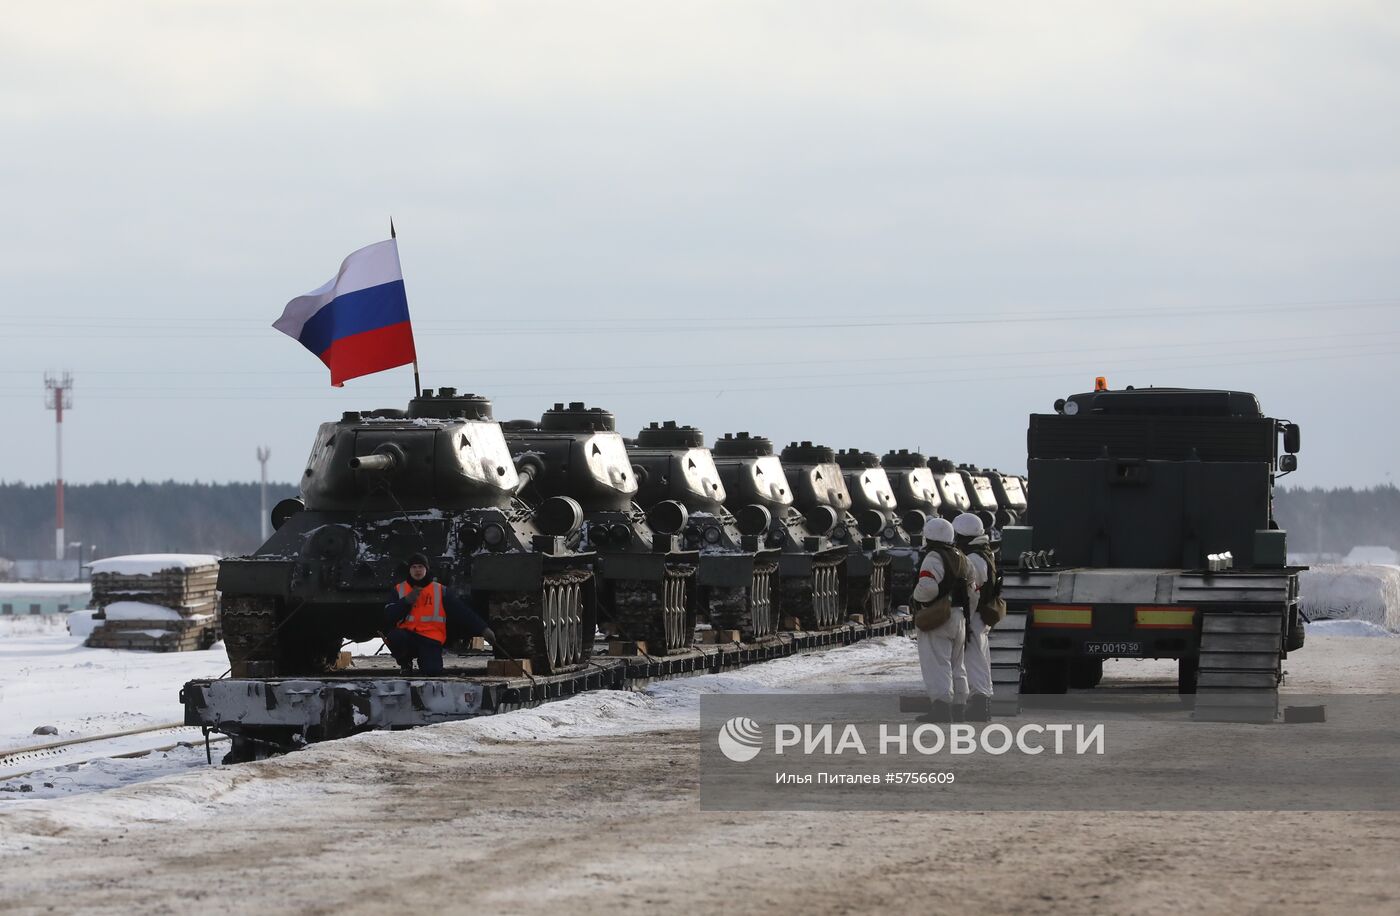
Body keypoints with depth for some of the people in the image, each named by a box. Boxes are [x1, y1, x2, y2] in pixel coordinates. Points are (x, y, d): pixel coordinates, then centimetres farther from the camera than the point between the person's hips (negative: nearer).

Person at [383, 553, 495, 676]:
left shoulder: (440, 591, 7)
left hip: (430, 641, -1)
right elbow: (389, 616, -2)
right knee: (395, 637, -35)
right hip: (407, 636, 1)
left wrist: (482, 629, -8)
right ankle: (405, 662, -1)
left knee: (433, 671, -26)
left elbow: (462, 611, 1)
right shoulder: (399, 590, 9)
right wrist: (407, 601, -15)